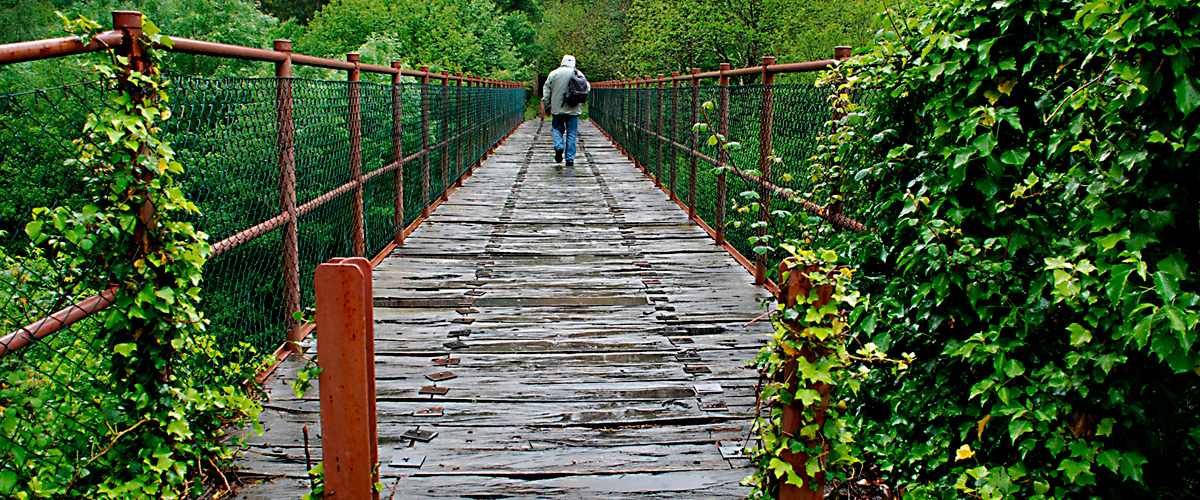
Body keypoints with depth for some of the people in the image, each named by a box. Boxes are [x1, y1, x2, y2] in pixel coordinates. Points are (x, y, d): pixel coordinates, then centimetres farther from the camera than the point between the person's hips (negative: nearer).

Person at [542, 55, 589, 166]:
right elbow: (587, 88, 8)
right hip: (573, 110, 0)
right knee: (572, 134, 4)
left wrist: (546, 107, 13)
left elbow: (546, 93, 3)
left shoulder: (553, 74, 1)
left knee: (557, 128, 18)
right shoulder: (578, 74, -1)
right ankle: (570, 159, 3)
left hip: (557, 109, 0)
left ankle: (559, 146, -9)